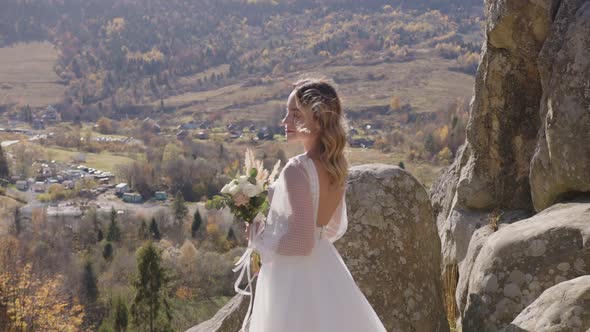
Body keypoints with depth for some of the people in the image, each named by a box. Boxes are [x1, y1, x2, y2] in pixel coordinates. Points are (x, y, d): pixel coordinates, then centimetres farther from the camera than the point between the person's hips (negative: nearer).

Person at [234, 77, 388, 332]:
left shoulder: (297, 170, -23)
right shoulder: (336, 166, 1)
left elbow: (302, 242, -25)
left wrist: (259, 239, -10)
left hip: (292, 276, -8)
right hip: (325, 270, 8)